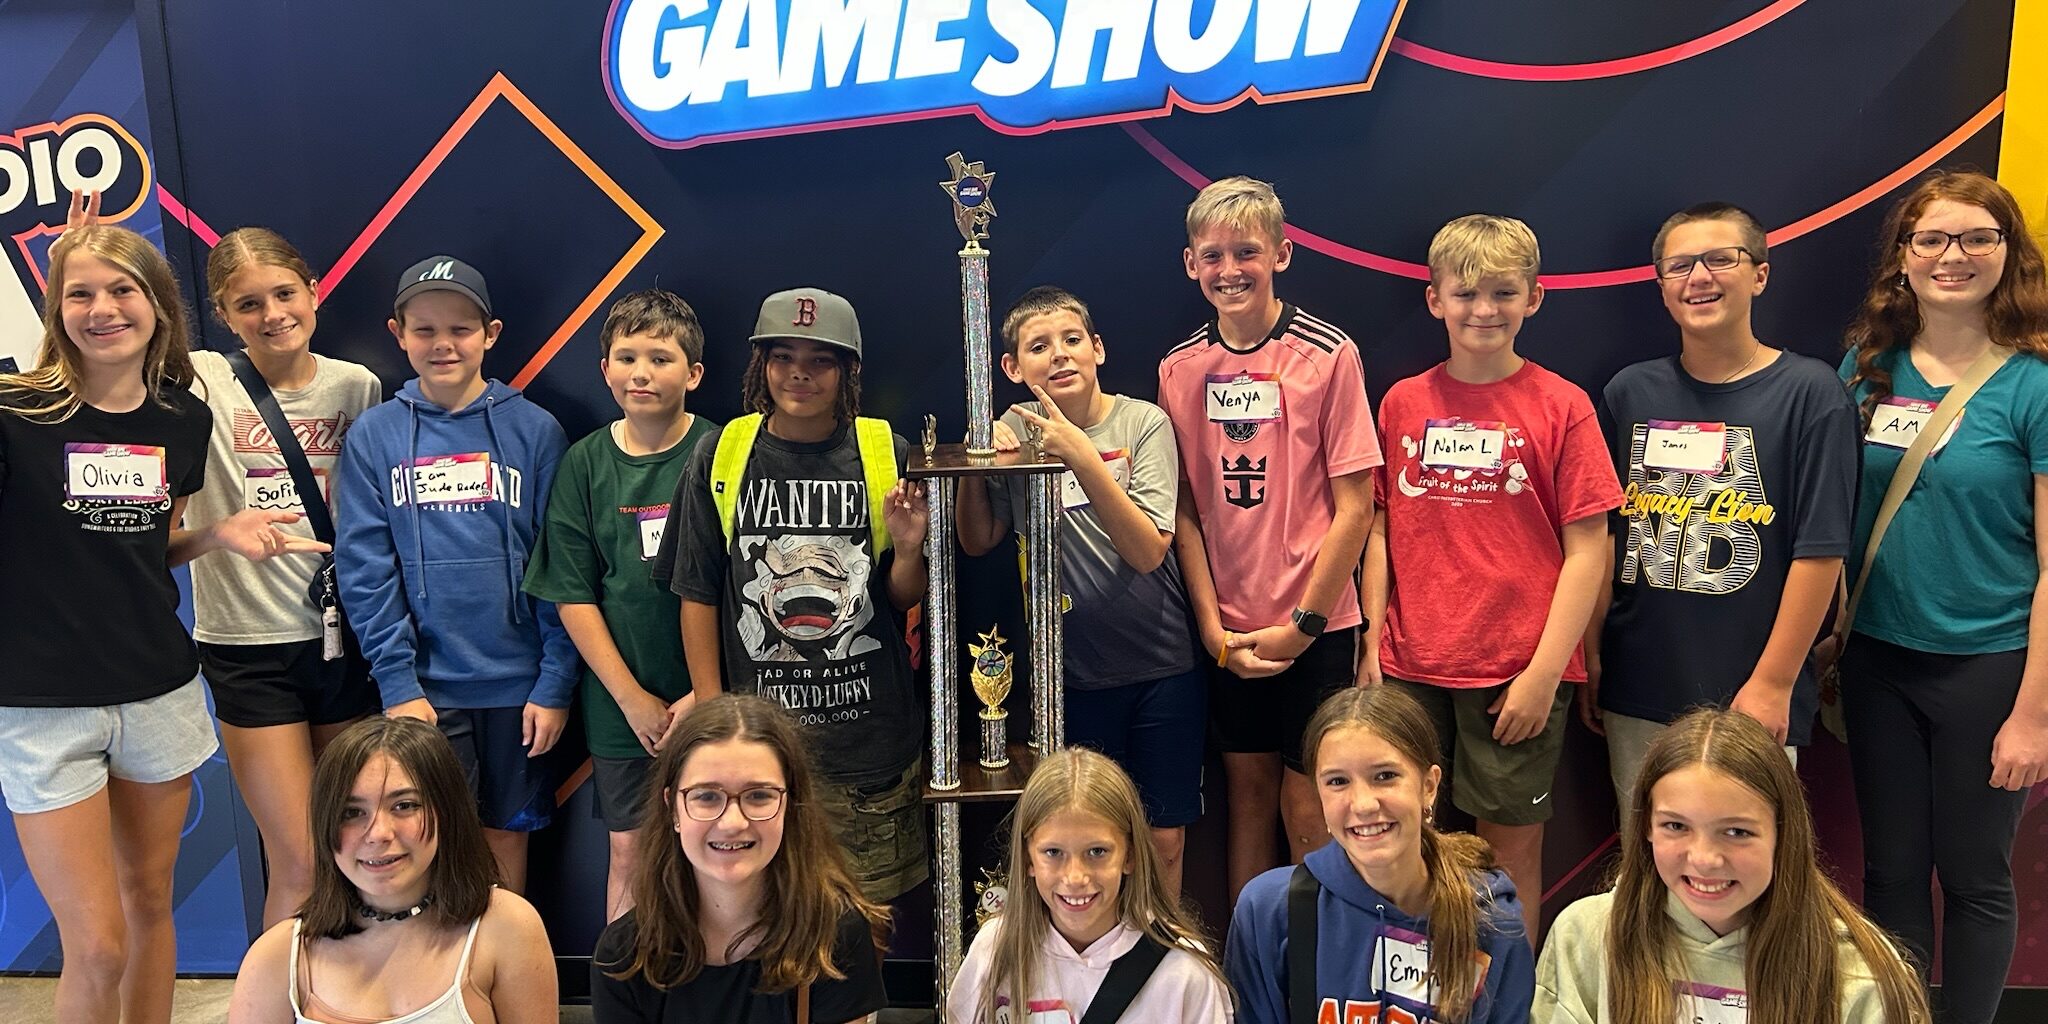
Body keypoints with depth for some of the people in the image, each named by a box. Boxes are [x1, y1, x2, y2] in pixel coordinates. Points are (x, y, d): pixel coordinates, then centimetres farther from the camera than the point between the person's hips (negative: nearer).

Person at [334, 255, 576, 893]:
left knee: (508, 839, 13)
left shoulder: (534, 430, 0)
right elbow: (364, 570, -2)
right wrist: (397, 684, -9)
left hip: (518, 685, 0)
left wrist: (556, 683, -7)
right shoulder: (373, 437, 1)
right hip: (425, 687, 0)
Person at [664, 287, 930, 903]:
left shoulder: (886, 454, 0)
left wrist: (908, 549, -16)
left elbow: (905, 600, 5)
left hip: (869, 733, 0)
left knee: (872, 911, 9)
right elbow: (698, 595, 5)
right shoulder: (720, 457, 1)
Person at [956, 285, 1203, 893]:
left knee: (1164, 839, 8)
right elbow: (978, 542, 5)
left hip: (1161, 666, -1)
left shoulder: (1144, 423, -10)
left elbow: (1148, 551, -20)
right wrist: (974, 468, -12)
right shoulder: (1017, 431, 0)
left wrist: (1082, 457, -30)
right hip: (1071, 671, 2)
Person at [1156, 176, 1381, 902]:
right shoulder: (1180, 370, 3)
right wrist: (1212, 625, -4)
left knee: (1306, 806, 3)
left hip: (1314, 629, -3)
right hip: (1227, 631, 4)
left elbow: (1355, 506, -9)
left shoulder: (1329, 356, -9)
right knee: (1247, 789, 14)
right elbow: (1185, 509, 4)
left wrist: (1302, 624, -11)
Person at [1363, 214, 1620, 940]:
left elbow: (1587, 549, -6)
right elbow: (1381, 529, 8)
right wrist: (1372, 644, 2)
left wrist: (1545, 670, -11)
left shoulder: (1561, 406, -4)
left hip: (1518, 674, -3)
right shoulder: (1403, 403, 5)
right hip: (1410, 668, 3)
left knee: (1513, 845, 8)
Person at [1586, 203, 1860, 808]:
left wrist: (1772, 683, -11)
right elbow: (1604, 535, 8)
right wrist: (1589, 657, 6)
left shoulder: (1809, 392, -5)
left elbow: (1819, 551, -9)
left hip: (1751, 697, -3)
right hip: (1636, 692, 3)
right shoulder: (1630, 393, 5)